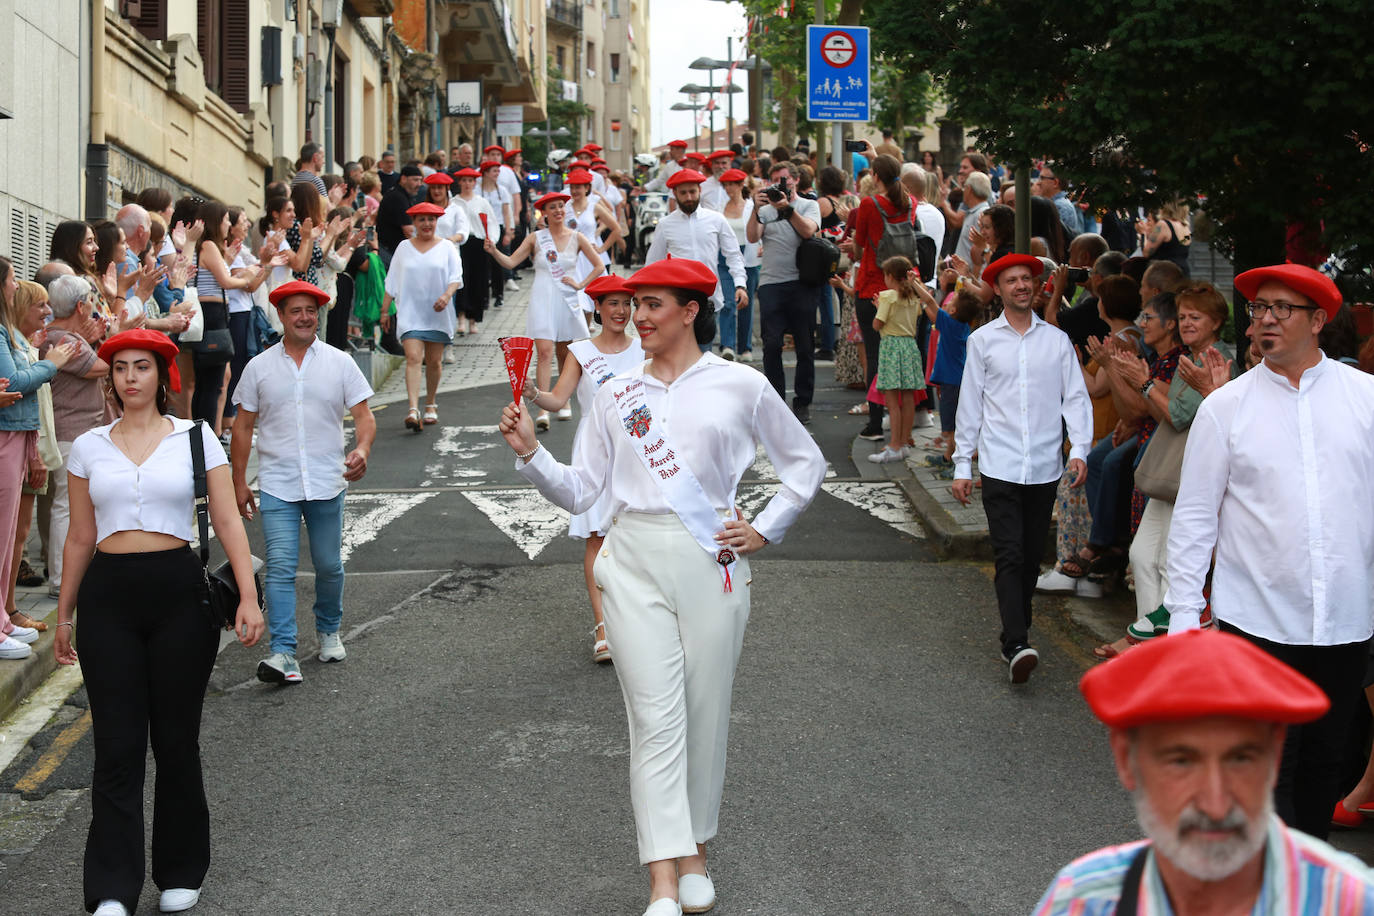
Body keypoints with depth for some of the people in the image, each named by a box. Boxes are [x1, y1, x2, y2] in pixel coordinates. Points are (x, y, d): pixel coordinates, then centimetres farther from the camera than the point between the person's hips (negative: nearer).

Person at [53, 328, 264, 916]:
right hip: (109, 596, 1)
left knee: (177, 740, 5)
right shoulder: (88, 448, 9)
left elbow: (227, 523, 0)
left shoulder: (196, 438, 3)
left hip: (178, 592, -1)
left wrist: (248, 596, -9)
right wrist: (64, 616, 15)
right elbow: (80, 539, 14)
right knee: (117, 746, -2)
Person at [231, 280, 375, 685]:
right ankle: (283, 654, -13)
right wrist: (239, 482, 6)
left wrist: (362, 449, -21)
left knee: (329, 565, 10)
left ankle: (329, 631, 34)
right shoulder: (259, 367, 4)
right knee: (280, 567, -10)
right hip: (277, 485, -1)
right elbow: (243, 427, 8)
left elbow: (363, 415, 0)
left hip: (327, 483, 1)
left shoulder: (339, 363, 3)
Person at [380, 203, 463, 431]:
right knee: (413, 358, -14)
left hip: (437, 314, 1)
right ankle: (413, 410, -24)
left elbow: (455, 277, -2)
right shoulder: (404, 248, 9)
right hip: (410, 313, 0)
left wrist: (447, 295, -22)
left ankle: (430, 405, 27)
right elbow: (392, 283, 12)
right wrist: (385, 310, 9)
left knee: (434, 361, 7)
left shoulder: (446, 248, 6)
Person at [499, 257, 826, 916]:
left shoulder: (741, 386, 4)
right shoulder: (616, 396, 10)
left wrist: (764, 530, 5)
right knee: (655, 718, -6)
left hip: (711, 560, -1)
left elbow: (806, 465, 13)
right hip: (635, 564, 1)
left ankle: (695, 853, 24)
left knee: (705, 713, 6)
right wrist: (530, 454, -6)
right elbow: (579, 492, 9)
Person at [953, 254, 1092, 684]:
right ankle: (1017, 647, -21)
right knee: (1010, 557, -12)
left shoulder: (1057, 340, 9)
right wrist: (962, 465, 5)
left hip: (1045, 467, 2)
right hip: (1000, 467, -2)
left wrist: (1079, 448, -7)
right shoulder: (983, 341, 6)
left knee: (1032, 558, 8)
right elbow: (969, 404, 7)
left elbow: (1075, 397, 8)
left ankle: (1017, 632, 23)